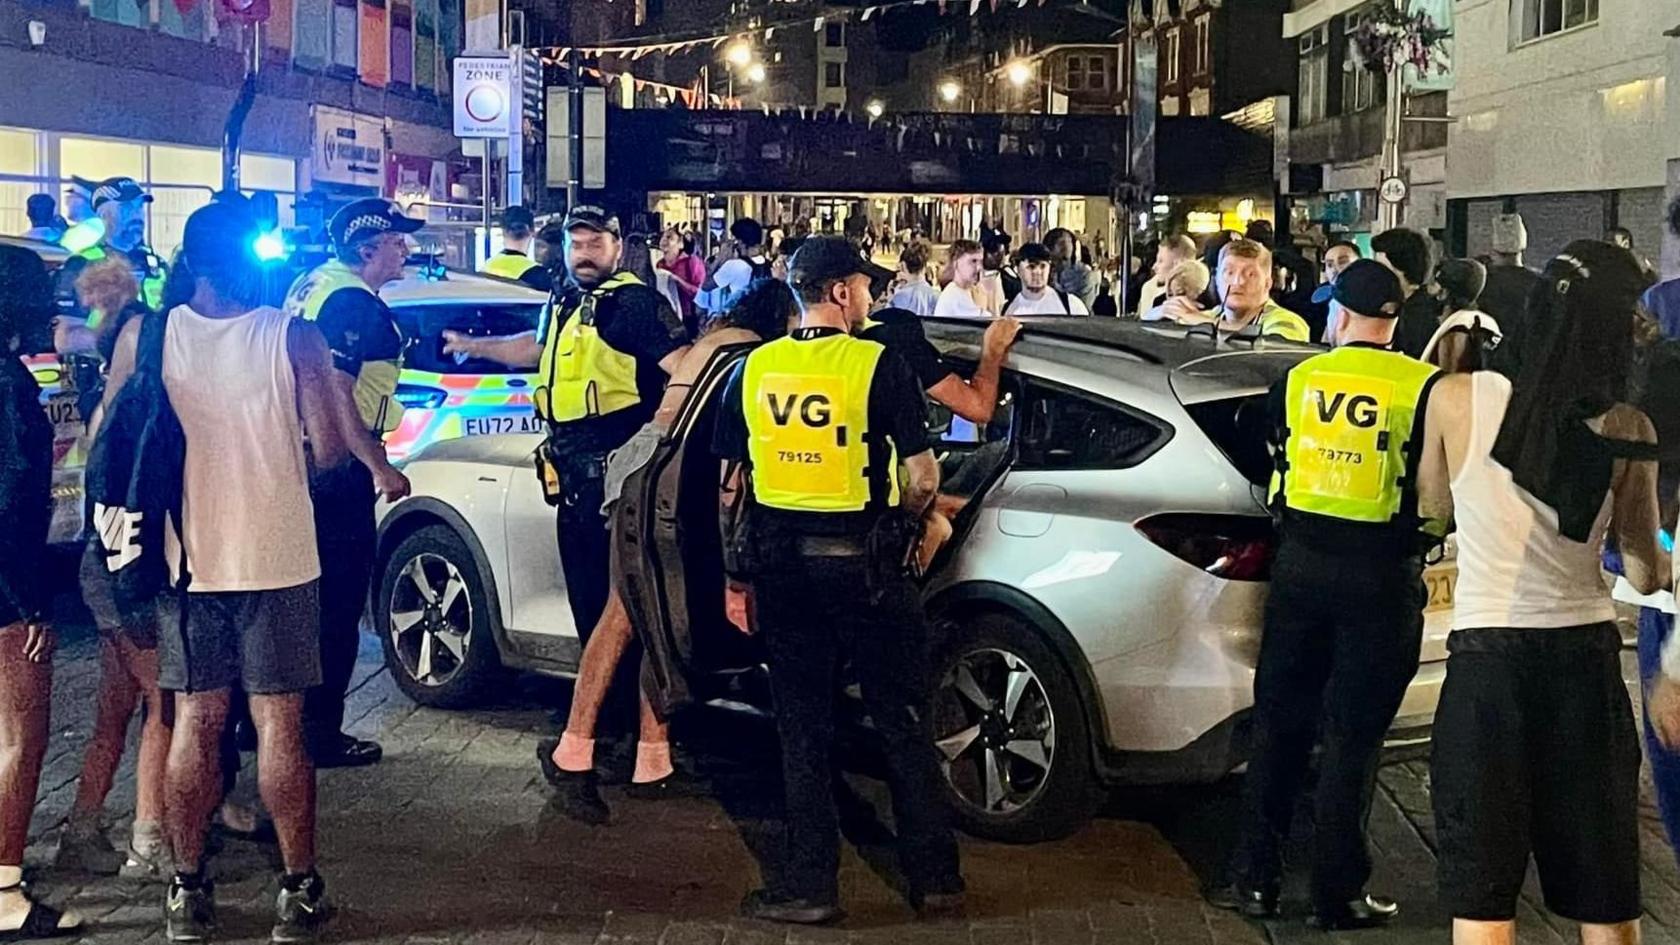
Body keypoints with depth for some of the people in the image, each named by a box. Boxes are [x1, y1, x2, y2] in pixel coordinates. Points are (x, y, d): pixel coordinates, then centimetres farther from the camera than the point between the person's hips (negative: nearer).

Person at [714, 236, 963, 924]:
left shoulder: (752, 370, 4)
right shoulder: (878, 366, -10)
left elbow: (730, 485, 7)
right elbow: (922, 476, -14)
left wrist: (735, 575, 15)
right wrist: (904, 520, 7)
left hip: (780, 562, 4)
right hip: (860, 561, -3)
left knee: (801, 727, 11)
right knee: (903, 724, 9)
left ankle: (810, 882, 13)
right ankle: (933, 876, 17)